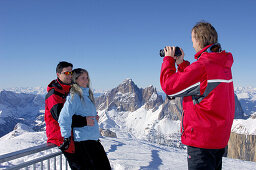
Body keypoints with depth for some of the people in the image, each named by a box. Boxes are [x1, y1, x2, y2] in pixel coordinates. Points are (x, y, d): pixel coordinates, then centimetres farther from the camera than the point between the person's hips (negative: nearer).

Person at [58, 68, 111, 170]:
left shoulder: (87, 95, 16)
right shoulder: (74, 96, -12)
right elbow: (64, 118, -20)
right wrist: (67, 137, -17)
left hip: (94, 139, 9)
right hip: (82, 141, -9)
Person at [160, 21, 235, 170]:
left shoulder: (202, 66, -21)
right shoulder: (223, 64, 8)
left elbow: (169, 86, -15)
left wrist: (169, 59, -2)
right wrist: (182, 63, 16)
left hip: (202, 139, -9)